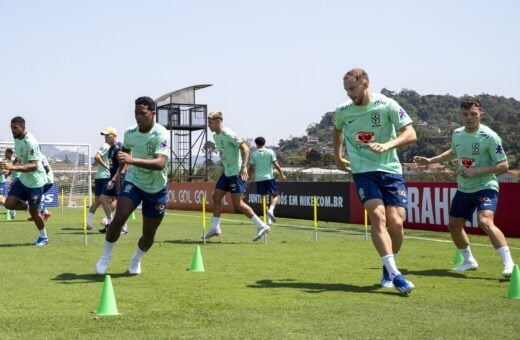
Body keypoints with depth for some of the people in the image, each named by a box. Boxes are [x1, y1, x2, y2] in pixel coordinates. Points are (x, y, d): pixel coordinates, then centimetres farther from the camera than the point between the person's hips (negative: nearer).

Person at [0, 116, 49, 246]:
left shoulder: (31, 142, -26)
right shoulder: (17, 138, -1)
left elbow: (33, 166, -33)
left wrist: (13, 167, -42)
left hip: (35, 181, -7)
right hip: (23, 178, 7)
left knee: (34, 211, 2)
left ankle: (43, 237, 23)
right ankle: (29, 206, 23)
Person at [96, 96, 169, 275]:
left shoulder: (161, 134, -24)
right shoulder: (129, 133, -8)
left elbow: (160, 163, -40)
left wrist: (132, 160, -50)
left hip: (156, 189, -2)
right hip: (133, 182, 2)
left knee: (149, 233, 6)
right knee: (118, 219, -20)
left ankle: (136, 260, 36)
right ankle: (106, 257, 1)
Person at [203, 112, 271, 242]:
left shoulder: (228, 134, -16)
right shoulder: (216, 136, 12)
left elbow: (245, 148, -21)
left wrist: (244, 167, -30)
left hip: (237, 173, -9)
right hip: (227, 172, 9)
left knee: (238, 203, -9)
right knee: (216, 197, 9)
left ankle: (262, 226, -4)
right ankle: (215, 228, 18)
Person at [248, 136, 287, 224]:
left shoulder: (253, 154, 3)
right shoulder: (270, 152, 1)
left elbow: (251, 168, 1)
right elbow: (276, 164, -3)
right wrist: (282, 174, 7)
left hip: (259, 179, 2)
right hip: (269, 177, -2)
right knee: (276, 195, 7)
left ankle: (268, 219, 3)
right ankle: (271, 209, -21)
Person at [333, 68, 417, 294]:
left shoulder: (387, 105, -8)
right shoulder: (342, 111, 3)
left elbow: (410, 134, -13)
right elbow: (337, 130, 27)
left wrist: (386, 146, -27)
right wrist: (337, 156, 21)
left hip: (390, 169, -1)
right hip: (362, 171, 1)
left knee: (395, 222, -8)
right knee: (377, 216, -20)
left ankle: (388, 268, 18)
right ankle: (394, 275, -23)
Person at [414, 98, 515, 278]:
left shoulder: (490, 137, -16)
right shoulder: (457, 134, 3)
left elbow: (503, 166, -16)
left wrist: (476, 171, -24)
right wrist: (430, 160, 19)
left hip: (485, 187, -7)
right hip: (463, 189, 7)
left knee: (485, 222, -29)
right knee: (454, 225, 13)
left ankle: (509, 264, -26)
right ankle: (469, 261, 34)